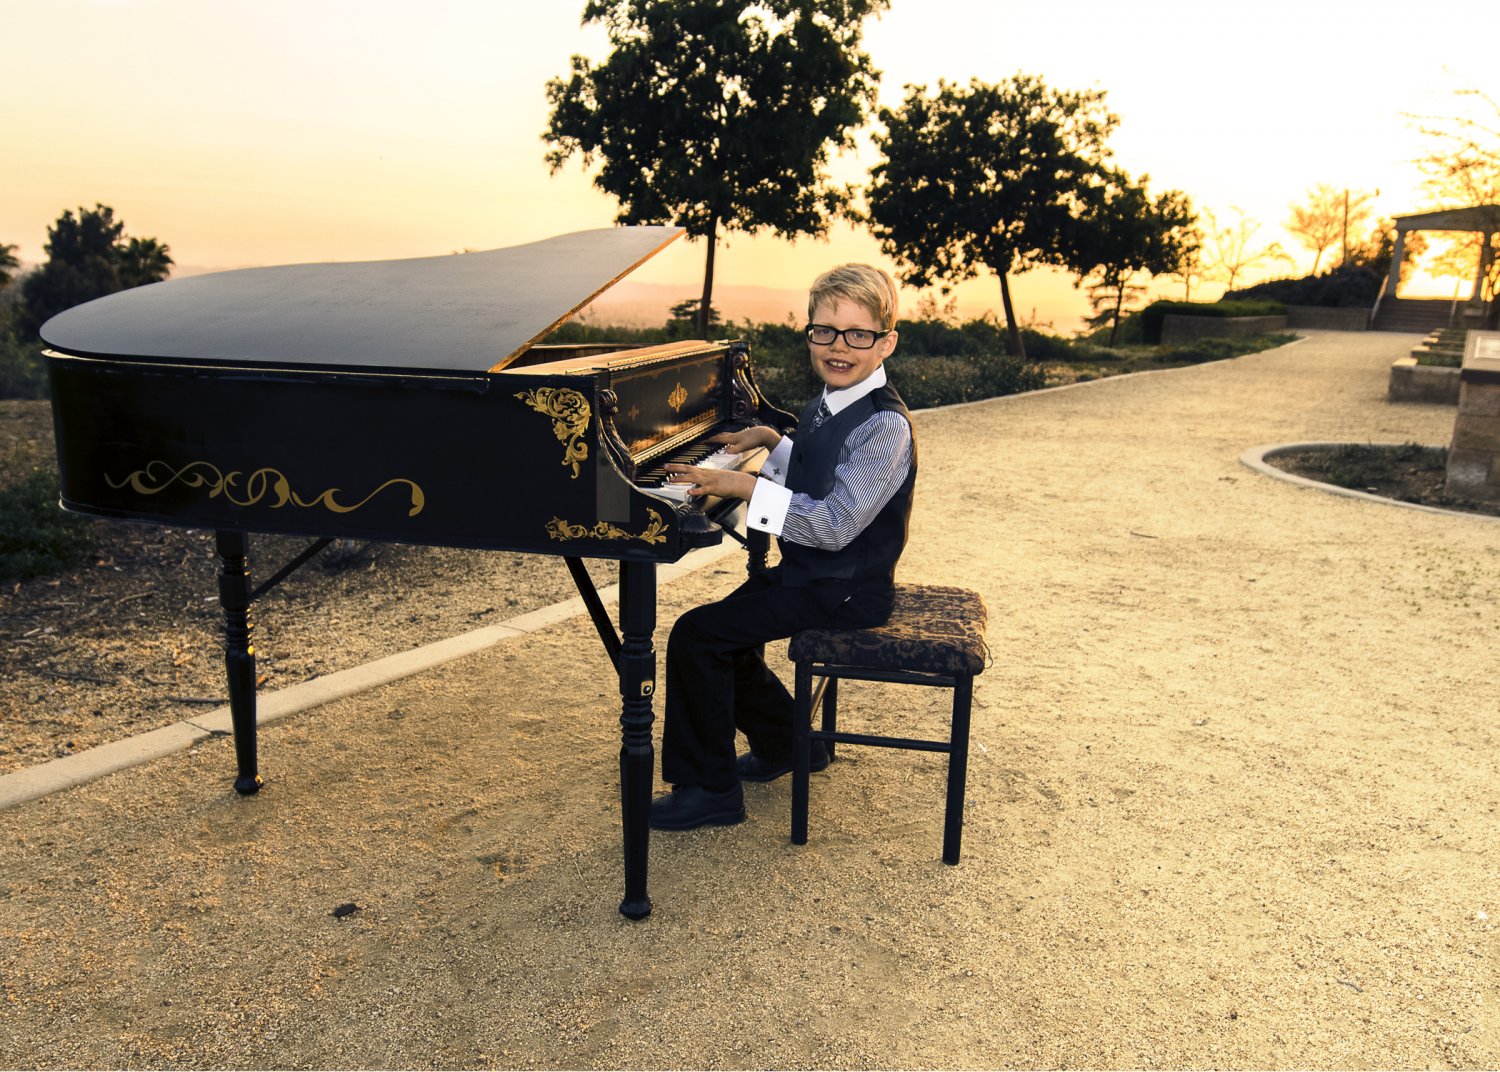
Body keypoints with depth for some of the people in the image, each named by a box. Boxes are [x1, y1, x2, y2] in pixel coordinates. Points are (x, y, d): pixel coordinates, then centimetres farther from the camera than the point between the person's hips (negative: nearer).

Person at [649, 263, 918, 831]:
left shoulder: (885, 426, -22)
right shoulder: (825, 407, 7)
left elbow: (836, 525, -29)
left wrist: (745, 486, -27)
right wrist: (771, 441, 12)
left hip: (844, 590, -10)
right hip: (806, 571, 10)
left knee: (696, 636, -15)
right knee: (722, 632, 16)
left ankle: (710, 789, -1)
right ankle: (787, 742, 32)